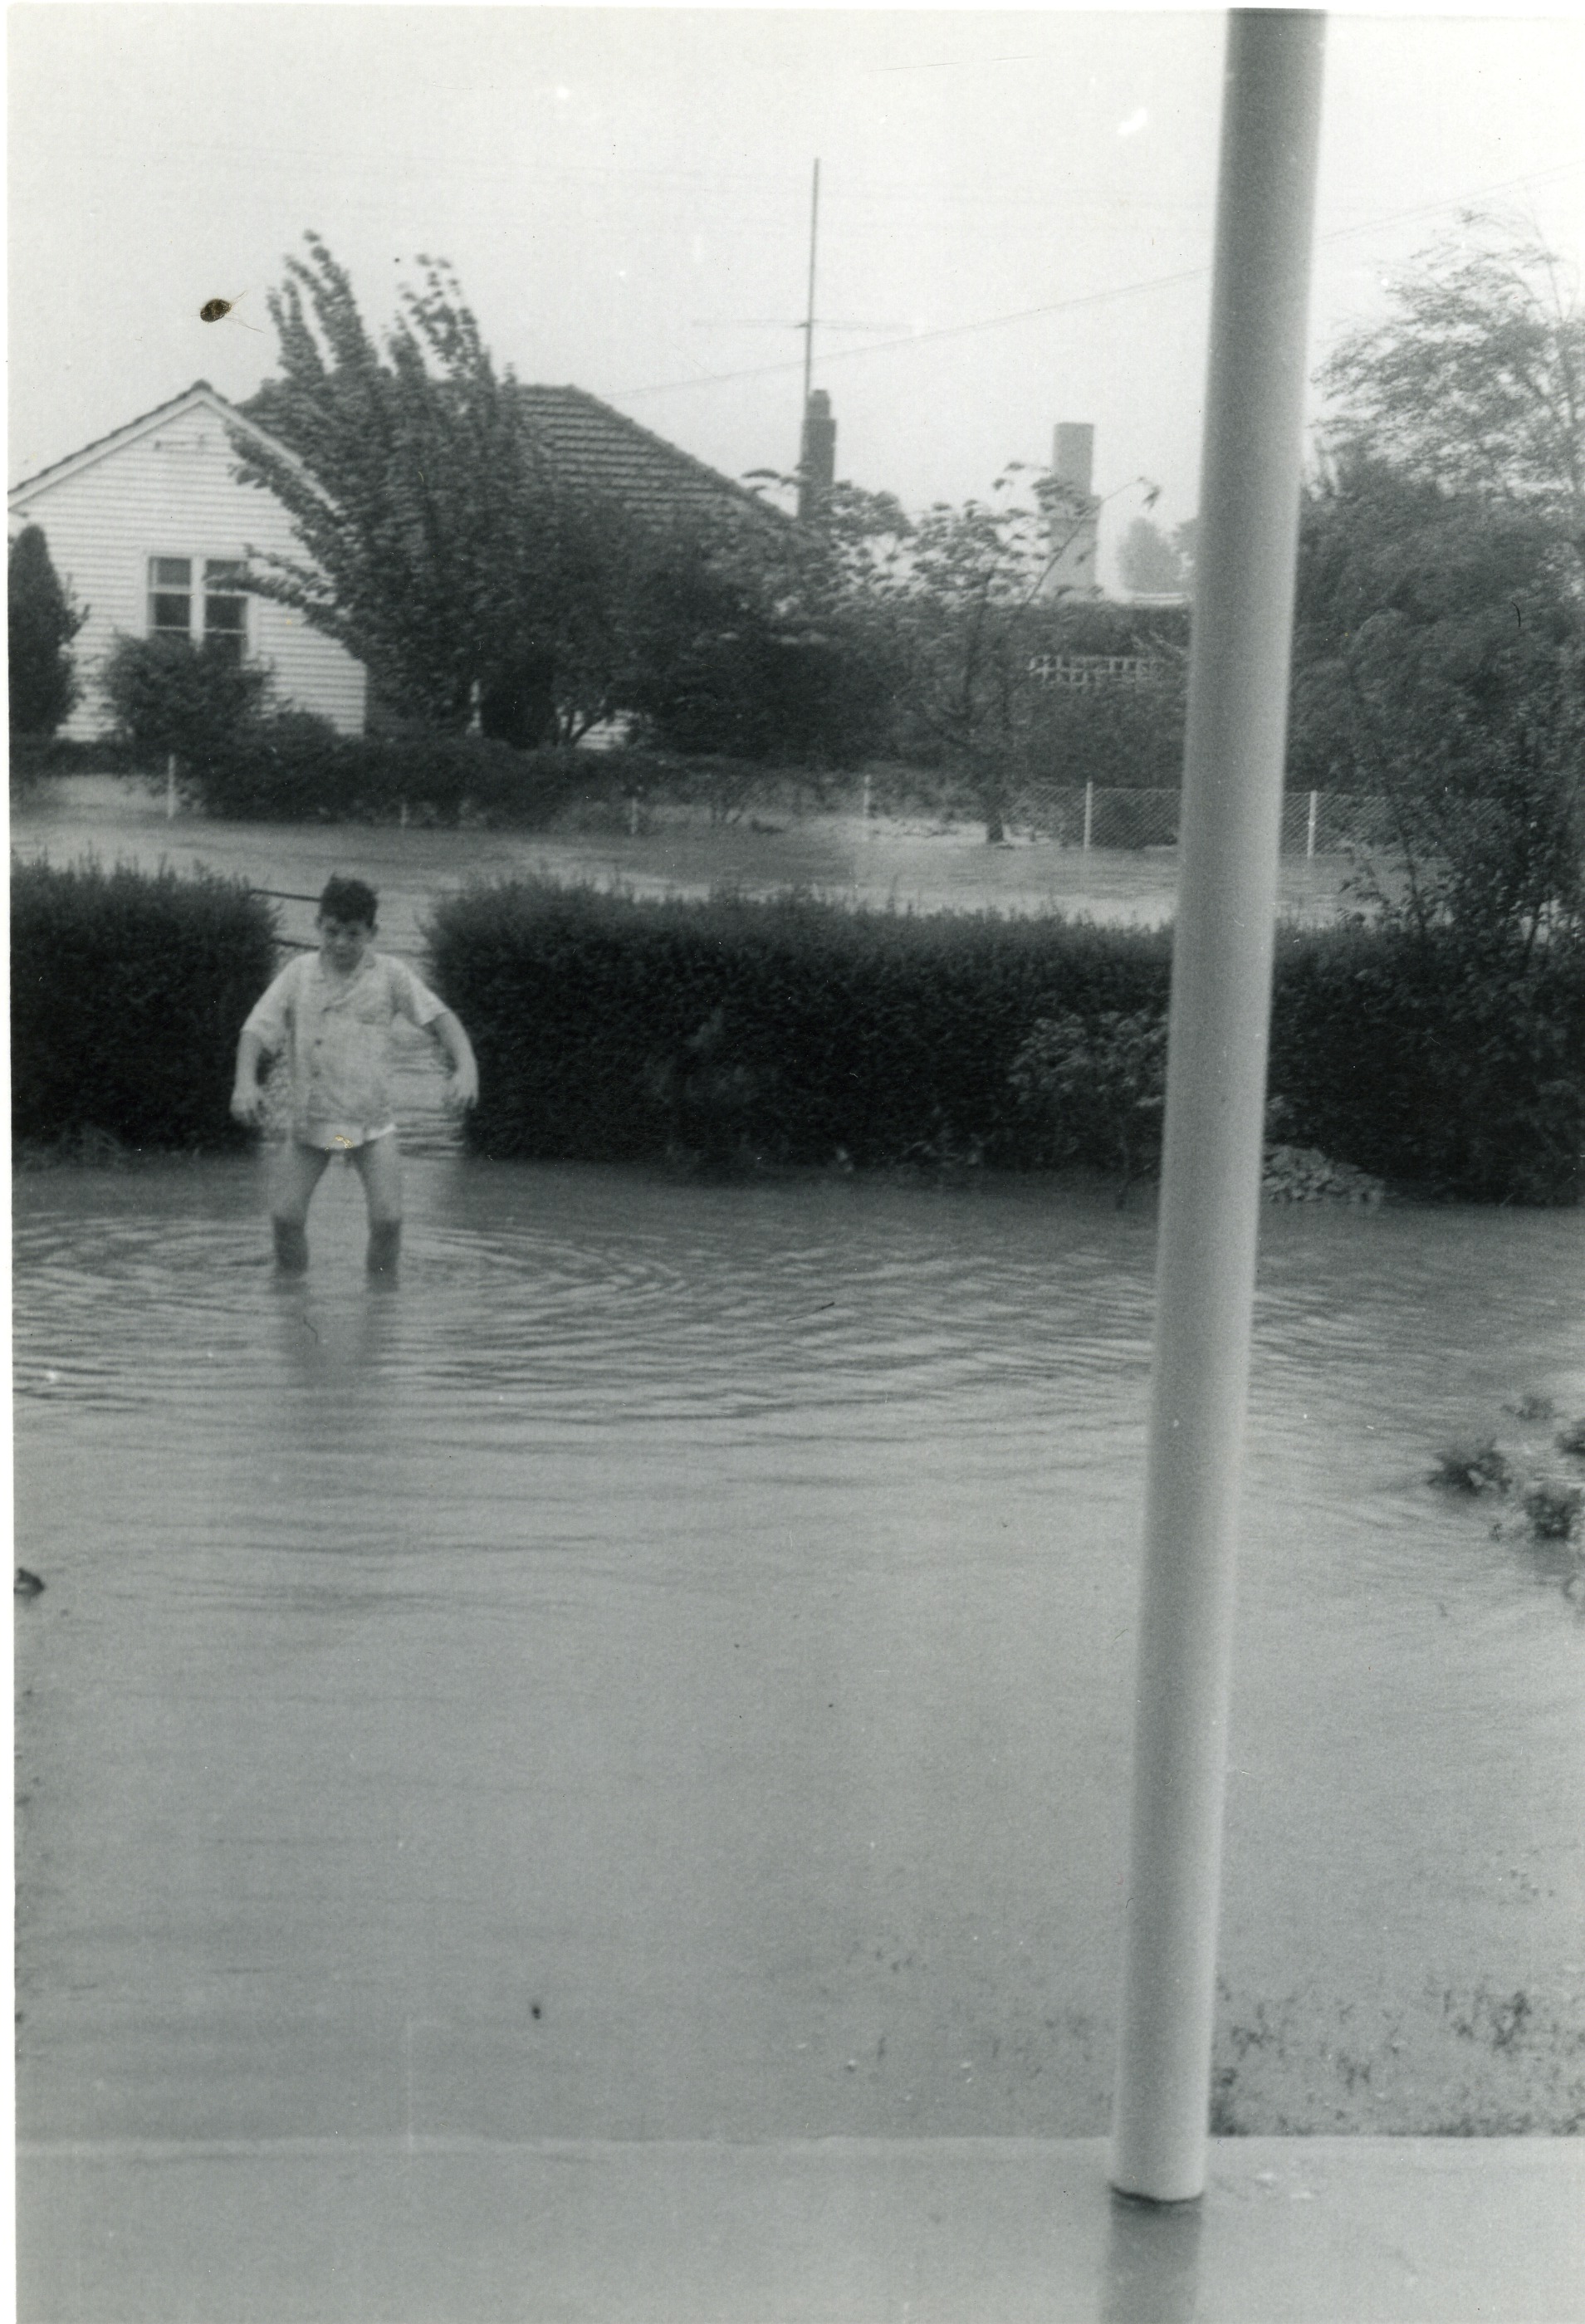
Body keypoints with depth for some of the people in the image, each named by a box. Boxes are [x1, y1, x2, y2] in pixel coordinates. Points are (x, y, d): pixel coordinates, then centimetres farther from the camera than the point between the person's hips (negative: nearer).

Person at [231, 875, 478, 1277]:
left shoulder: (389, 974, 0)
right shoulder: (299, 973, 3)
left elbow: (438, 1018, -5)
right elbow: (258, 1029, -1)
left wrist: (466, 1066, -23)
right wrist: (245, 1081, -20)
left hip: (370, 1120, -1)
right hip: (309, 1119, 1)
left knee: (387, 1219, -12)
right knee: (285, 1216, -7)